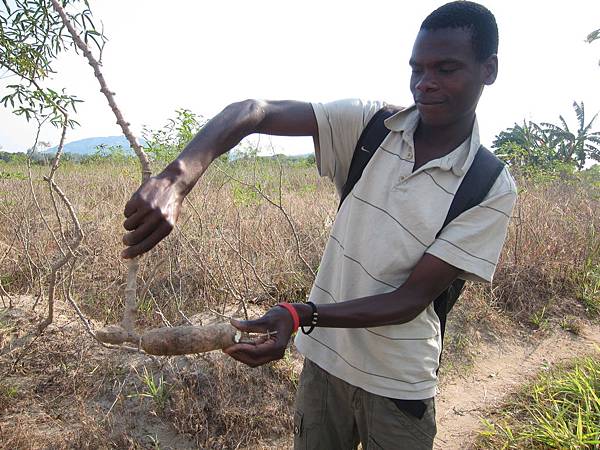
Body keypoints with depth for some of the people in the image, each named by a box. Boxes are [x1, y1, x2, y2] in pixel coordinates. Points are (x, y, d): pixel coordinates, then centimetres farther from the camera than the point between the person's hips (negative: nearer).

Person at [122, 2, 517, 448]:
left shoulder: (492, 190, -14)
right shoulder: (368, 124, -9)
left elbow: (412, 298, -18)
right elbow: (253, 111, -20)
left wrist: (300, 315, -31)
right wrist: (177, 178, -38)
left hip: (399, 385, -2)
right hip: (324, 359, 2)